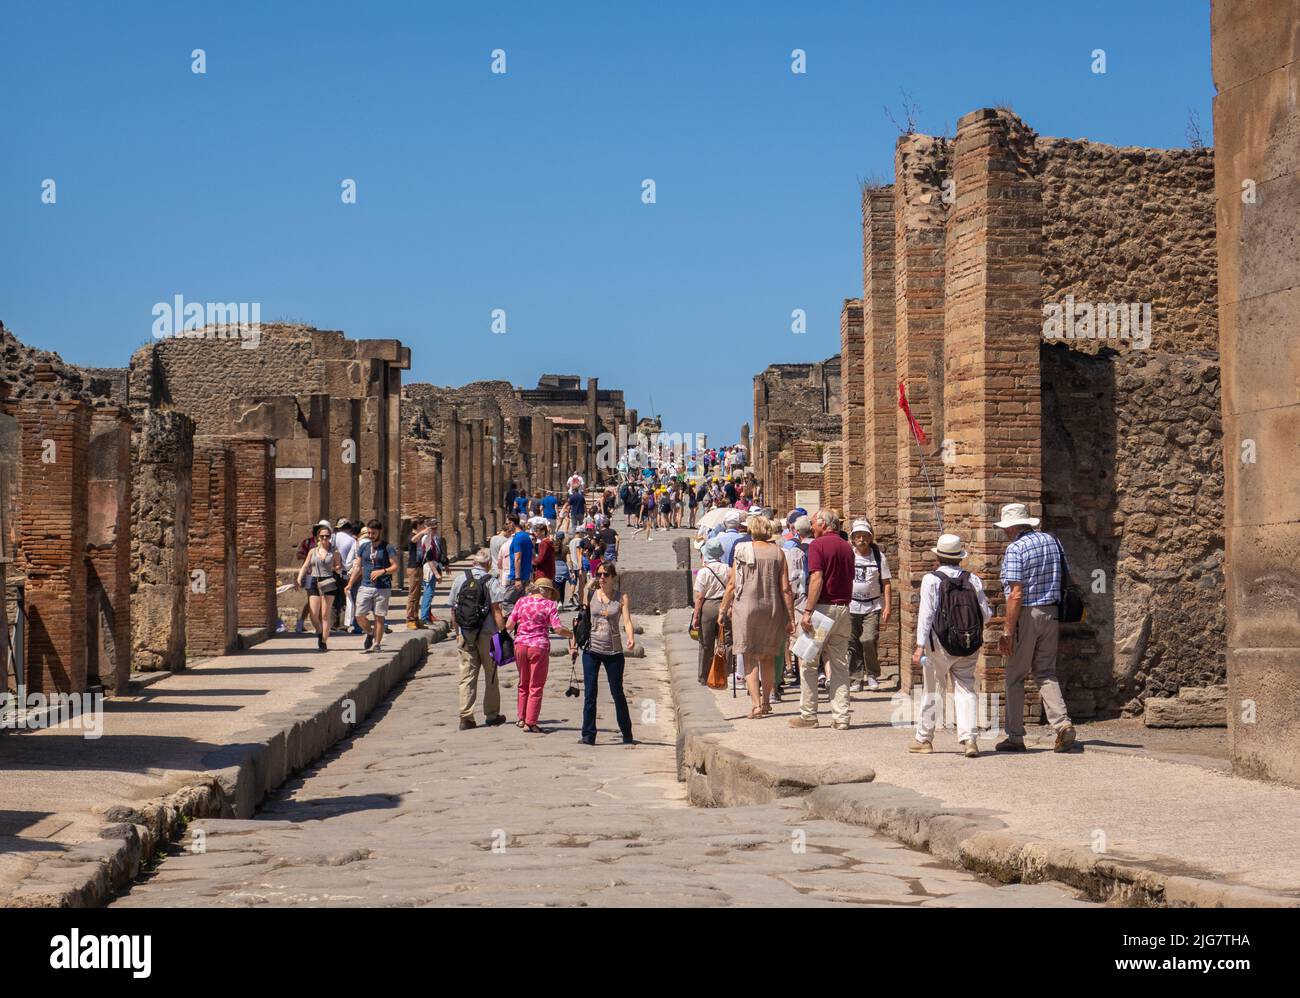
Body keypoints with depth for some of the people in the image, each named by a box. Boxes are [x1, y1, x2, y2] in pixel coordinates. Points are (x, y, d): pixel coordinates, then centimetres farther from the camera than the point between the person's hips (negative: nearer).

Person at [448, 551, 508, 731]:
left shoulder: (460, 580, 2)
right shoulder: (491, 582, -7)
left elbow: (453, 610, 7)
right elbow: (496, 611, -12)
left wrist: (457, 633, 17)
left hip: (464, 635, 2)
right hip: (487, 635, -2)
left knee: (467, 675, 6)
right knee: (491, 676, 12)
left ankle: (466, 717, -1)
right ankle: (492, 715, 20)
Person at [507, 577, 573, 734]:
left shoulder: (521, 601, 6)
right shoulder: (549, 605, -4)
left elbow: (508, 625, 3)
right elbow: (558, 629, -12)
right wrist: (572, 634, 4)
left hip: (520, 645, 4)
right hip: (539, 647, -4)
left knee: (524, 684, 20)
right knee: (536, 686, 5)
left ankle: (522, 718, 26)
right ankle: (530, 723, 4)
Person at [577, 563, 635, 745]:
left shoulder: (622, 597, 1)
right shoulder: (591, 595, 4)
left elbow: (627, 621, -8)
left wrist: (631, 638, -26)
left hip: (614, 651, -1)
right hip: (591, 649, 1)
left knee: (617, 693, 6)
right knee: (589, 693, -1)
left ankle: (627, 735, 18)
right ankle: (588, 735, 3)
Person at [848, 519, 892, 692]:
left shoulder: (879, 557, 3)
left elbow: (886, 583, 4)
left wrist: (887, 607, -4)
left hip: (872, 606, -1)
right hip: (851, 605, 1)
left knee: (868, 640, -15)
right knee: (852, 644, 0)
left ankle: (872, 675, 5)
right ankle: (855, 679, 9)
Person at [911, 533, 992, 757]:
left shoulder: (931, 579, -8)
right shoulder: (973, 580, 0)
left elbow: (926, 614, -12)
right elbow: (986, 614, 3)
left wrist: (920, 646, -12)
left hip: (939, 643, -2)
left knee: (932, 690, 9)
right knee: (966, 689, 6)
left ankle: (923, 739, 19)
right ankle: (969, 738, -8)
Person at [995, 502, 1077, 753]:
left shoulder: (1015, 549, -14)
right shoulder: (1053, 541, 8)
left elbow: (1016, 594, -18)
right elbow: (1065, 580, 12)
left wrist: (1007, 631, -16)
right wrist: (1059, 619, 19)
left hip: (1026, 614, -6)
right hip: (1051, 613, 6)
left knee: (1015, 676, 6)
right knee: (1046, 674, 12)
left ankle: (1015, 736, 10)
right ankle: (1062, 723, -7)